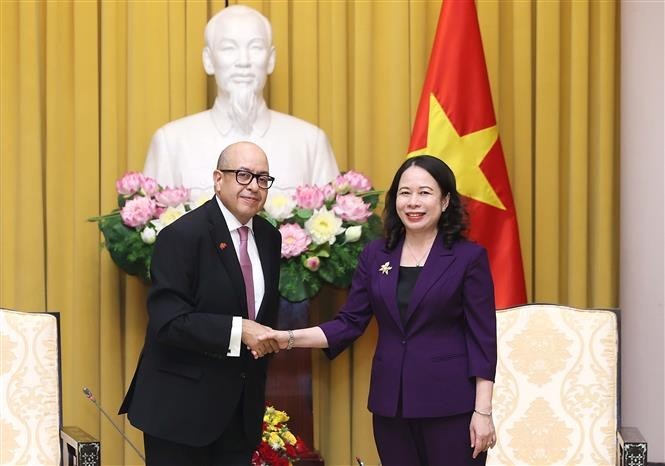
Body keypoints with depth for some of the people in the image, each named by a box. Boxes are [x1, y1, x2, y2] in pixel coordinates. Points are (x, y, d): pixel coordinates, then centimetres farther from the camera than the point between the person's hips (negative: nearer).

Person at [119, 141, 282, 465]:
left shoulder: (269, 238, 9)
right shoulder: (182, 236, -13)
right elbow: (168, 322, -20)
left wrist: (266, 340, 4)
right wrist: (238, 330, -25)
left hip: (241, 407, 7)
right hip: (183, 404, -6)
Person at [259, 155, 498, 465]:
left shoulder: (468, 257, -4)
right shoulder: (376, 255, 7)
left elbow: (482, 338, -5)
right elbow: (349, 323, 4)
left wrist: (483, 411, -9)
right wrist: (290, 338, -10)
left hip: (450, 405, -4)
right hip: (390, 403, 4)